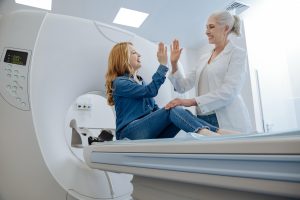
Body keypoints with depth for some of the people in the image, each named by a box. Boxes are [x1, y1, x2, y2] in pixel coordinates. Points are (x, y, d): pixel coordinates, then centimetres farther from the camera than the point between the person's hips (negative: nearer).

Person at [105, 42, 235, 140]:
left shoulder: (140, 81, 22)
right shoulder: (119, 83, -4)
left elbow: (154, 107, 15)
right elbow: (150, 91, -18)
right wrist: (163, 64, -15)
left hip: (150, 131, 7)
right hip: (129, 132, -6)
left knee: (180, 113, -19)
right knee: (172, 110, -27)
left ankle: (217, 132, -35)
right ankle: (205, 134, -49)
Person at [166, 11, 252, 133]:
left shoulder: (237, 54, -2)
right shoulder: (204, 58, 15)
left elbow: (229, 91, -18)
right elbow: (183, 86, 11)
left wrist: (191, 101, -26)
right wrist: (174, 64, -3)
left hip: (228, 122, -5)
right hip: (203, 121, 5)